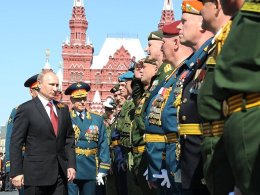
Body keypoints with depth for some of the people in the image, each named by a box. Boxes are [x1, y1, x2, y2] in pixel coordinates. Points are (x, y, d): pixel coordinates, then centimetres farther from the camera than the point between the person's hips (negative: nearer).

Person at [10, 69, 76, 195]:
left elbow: (69, 139, 13)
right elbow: (15, 143, -6)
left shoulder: (63, 109, 12)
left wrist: (71, 165, 4)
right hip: (35, 174, -5)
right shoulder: (26, 109, -4)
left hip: (60, 175, 5)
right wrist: (16, 173, -10)